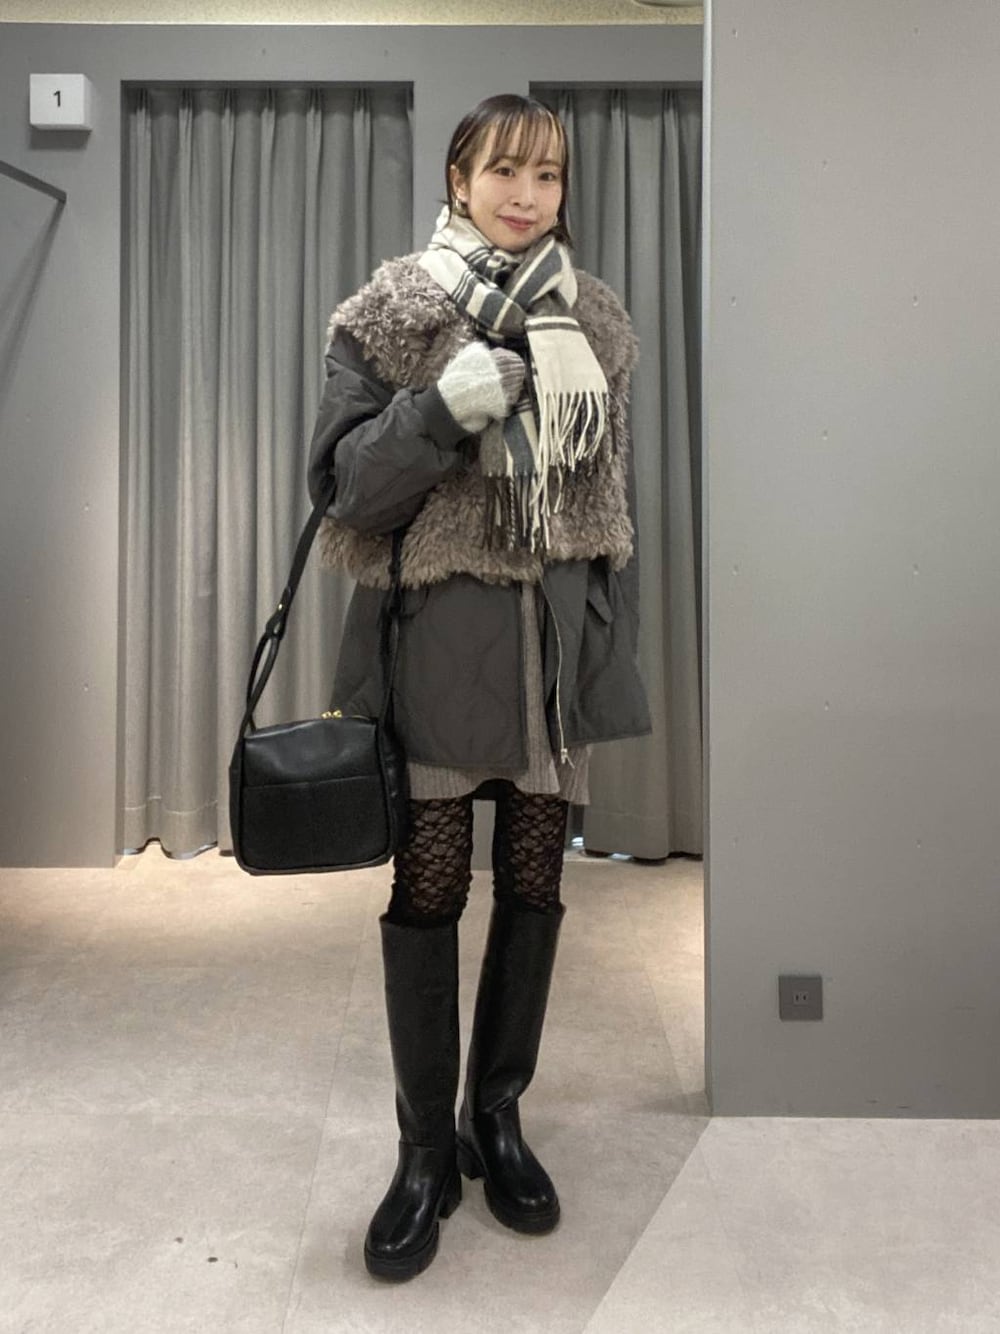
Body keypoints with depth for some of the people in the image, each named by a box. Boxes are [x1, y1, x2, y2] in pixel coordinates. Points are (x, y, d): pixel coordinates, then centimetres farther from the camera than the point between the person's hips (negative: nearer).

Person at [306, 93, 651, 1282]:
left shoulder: (596, 321, 10)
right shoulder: (392, 312, 0)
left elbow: (615, 492, 14)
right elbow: (346, 479, -4)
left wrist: (619, 643, 12)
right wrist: (442, 408, -21)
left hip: (562, 633, 4)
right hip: (440, 632, -3)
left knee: (534, 879, 9)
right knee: (428, 884, 0)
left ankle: (497, 1115, 29)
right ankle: (425, 1151, 19)